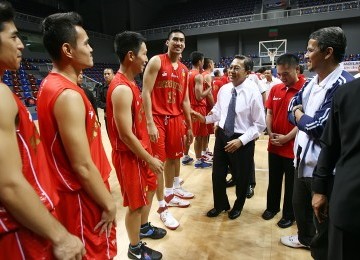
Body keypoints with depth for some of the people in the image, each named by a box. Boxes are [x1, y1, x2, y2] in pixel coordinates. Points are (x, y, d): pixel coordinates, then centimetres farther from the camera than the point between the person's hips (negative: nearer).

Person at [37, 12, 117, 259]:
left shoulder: (52, 85, 6)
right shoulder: (68, 95, -25)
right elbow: (83, 166, -25)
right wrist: (109, 204, -13)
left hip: (75, 192, 9)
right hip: (84, 197, -9)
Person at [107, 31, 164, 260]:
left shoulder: (130, 83, 7)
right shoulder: (122, 89, -24)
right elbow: (125, 134, -26)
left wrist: (148, 154, 17)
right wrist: (150, 159, -17)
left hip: (141, 150, 10)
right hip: (129, 155, -10)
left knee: (150, 188, 25)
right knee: (136, 203, 7)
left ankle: (144, 227, 47)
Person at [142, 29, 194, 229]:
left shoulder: (184, 70, 13)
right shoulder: (156, 61, -6)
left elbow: (185, 100, 16)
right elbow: (146, 93, -13)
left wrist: (189, 126, 15)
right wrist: (150, 122, -21)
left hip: (176, 118, 7)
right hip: (158, 118, -7)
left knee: (174, 157, 16)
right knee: (157, 162, -2)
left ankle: (171, 192, 35)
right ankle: (162, 207, 10)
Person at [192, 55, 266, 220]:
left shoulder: (253, 93, -16)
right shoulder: (223, 90, -1)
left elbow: (260, 124, -13)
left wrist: (241, 140, -20)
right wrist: (205, 118, -6)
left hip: (242, 140, -4)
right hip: (222, 135, 5)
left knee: (241, 177, 16)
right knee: (217, 174, 16)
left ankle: (238, 206, 47)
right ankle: (220, 204, 44)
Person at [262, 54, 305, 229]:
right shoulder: (275, 89, 5)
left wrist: (287, 138, -16)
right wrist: (270, 133, -4)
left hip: (293, 146, -5)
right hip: (274, 145, 5)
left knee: (291, 183, 11)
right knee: (274, 180, 19)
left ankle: (289, 215, 30)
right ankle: (272, 207, 38)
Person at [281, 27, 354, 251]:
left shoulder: (344, 85, -21)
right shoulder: (311, 83, 6)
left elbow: (321, 128, -25)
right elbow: (292, 108, 11)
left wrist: (299, 115, -7)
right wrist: (302, 116, -11)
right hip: (303, 157, 9)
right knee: (299, 204, 26)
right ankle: (306, 238, 51)